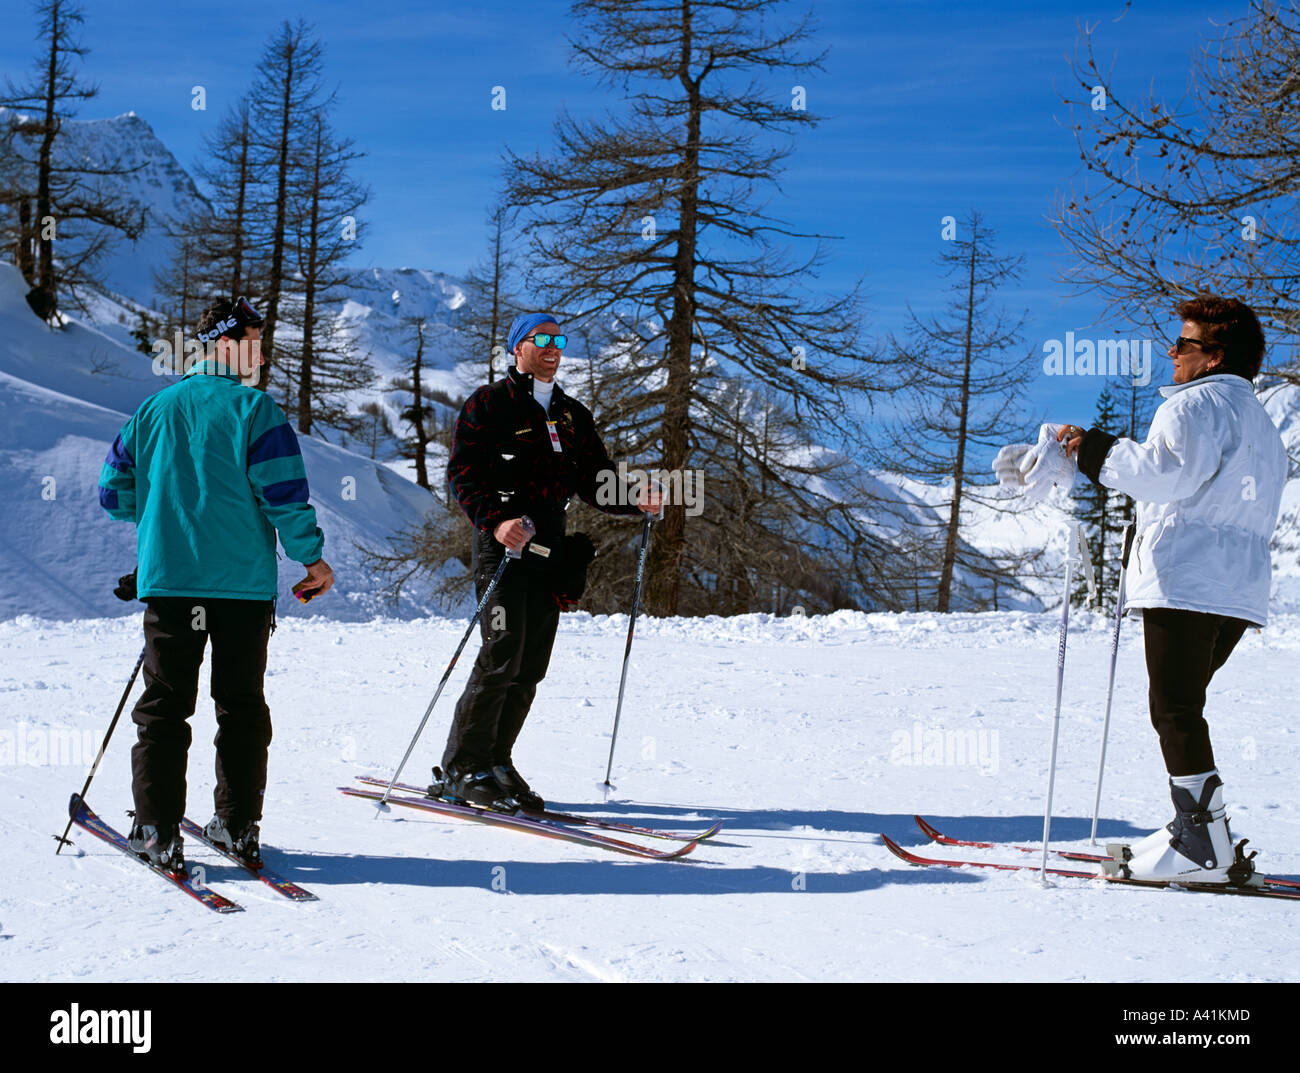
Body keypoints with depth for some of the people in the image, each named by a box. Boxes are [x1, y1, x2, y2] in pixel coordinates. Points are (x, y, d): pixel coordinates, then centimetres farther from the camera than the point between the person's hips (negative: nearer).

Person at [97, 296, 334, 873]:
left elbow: (114, 493, 10)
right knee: (242, 706, 9)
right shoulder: (255, 408, -6)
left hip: (168, 577, 2)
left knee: (163, 706, 6)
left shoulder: (154, 408, 7)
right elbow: (284, 494, -11)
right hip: (244, 581, -2)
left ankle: (158, 831, 3)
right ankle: (238, 825, 13)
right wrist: (312, 558, 1)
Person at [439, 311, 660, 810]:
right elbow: (463, 473, -8)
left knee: (531, 666, 5)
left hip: (551, 552, 7)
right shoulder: (490, 403, 1)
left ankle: (494, 762, 15)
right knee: (501, 657, -13)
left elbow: (594, 479, 18)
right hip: (504, 545, -6)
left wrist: (635, 501, -1)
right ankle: (461, 770, -5)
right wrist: (496, 520, -23)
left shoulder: (572, 414, 21)